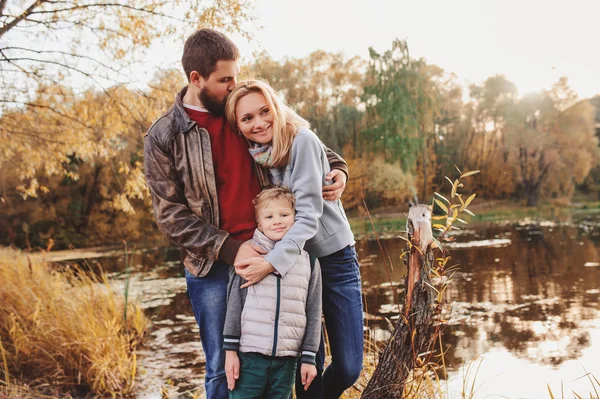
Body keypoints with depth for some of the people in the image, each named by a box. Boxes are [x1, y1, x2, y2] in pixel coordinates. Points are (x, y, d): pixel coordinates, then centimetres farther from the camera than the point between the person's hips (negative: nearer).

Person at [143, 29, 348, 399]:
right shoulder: (163, 138, -5)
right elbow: (171, 215, -8)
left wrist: (337, 167, -1)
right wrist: (230, 249, -16)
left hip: (268, 251, 3)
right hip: (213, 266, -2)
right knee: (223, 368, 8)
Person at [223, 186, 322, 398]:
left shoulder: (308, 261, 5)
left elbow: (313, 313, 7)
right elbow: (235, 303, 1)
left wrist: (308, 357, 5)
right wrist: (230, 350, -1)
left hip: (287, 358, 2)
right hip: (250, 354, -2)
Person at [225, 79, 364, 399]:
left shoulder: (302, 141, -15)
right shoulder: (248, 157, 0)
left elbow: (309, 214, -21)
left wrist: (272, 262, -31)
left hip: (333, 256, -3)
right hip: (291, 263, 3)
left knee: (349, 368, 1)